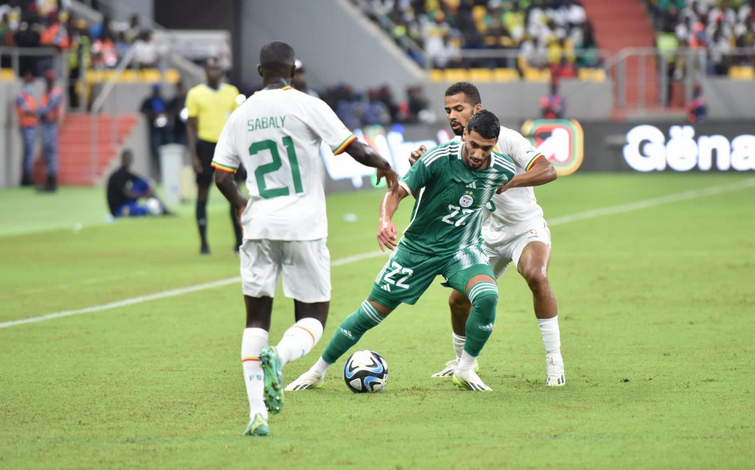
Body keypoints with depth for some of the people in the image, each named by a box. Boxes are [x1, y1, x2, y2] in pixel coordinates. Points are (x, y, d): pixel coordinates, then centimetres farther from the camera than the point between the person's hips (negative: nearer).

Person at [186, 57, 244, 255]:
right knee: (203, 193, 1)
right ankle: (203, 242, 7)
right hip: (205, 144, -2)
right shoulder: (195, 94, 0)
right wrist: (193, 155, -6)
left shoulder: (232, 92, 8)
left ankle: (240, 241, 4)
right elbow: (191, 127, 1)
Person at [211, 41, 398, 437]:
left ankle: (257, 411, -6)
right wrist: (384, 167, 14)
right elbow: (354, 149, -7)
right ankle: (279, 357, -27)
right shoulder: (306, 106, -5)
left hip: (259, 227, 3)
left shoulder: (240, 116, 7)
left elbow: (221, 177, 9)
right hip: (303, 227, -3)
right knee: (313, 317, 7)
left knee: (256, 319, 9)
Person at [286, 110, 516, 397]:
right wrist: (384, 220, -42)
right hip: (418, 247, -2)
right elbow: (397, 192, -25)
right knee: (372, 312, 1)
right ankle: (318, 371, 20)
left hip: (462, 248, 2)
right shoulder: (439, 158, -24)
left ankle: (465, 370, -8)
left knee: (487, 296, -29)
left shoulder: (503, 170, -13)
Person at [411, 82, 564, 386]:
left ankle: (554, 361, -26)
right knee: (459, 300, -1)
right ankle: (462, 361, 29)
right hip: (489, 236, 6)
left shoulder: (505, 139, -17)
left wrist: (506, 182, -37)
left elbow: (548, 171, -25)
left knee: (535, 274, -34)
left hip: (526, 229, -6)